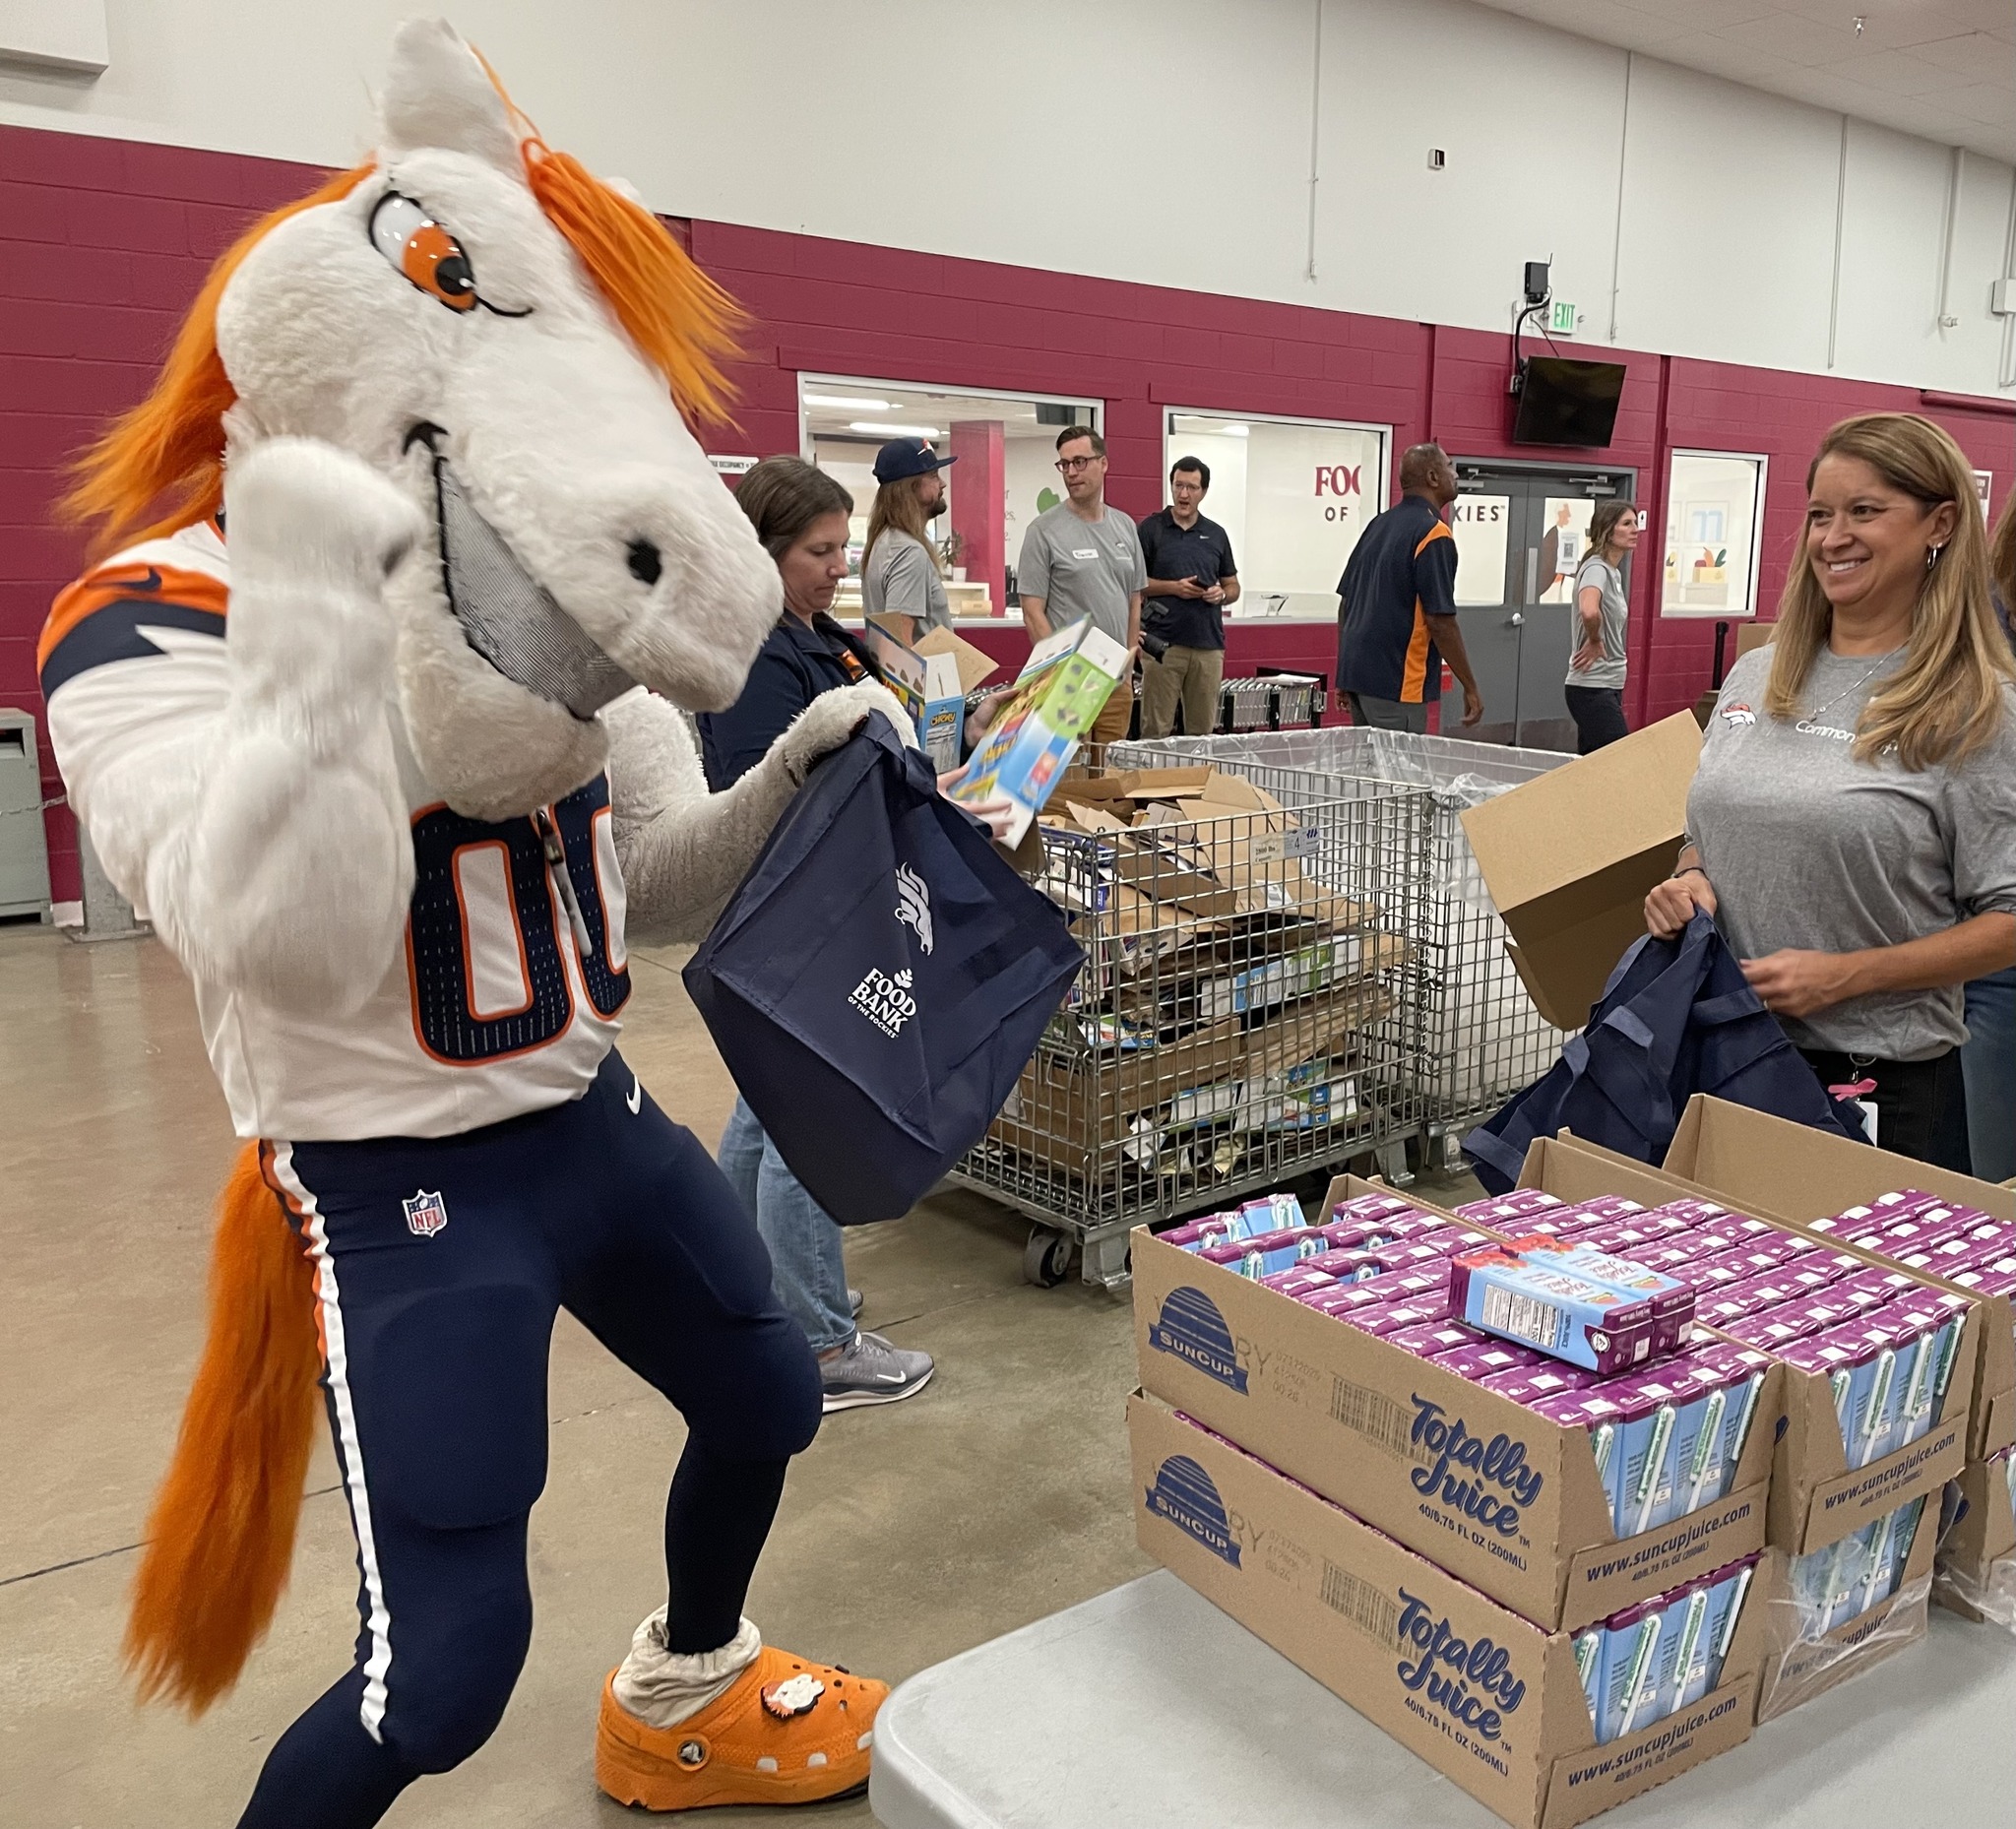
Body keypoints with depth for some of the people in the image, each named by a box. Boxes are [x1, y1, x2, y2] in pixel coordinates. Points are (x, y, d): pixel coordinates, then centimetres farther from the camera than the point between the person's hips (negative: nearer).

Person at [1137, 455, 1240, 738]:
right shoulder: (1151, 529, 1)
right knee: (1156, 728, -3)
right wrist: (1173, 587, -12)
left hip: (1209, 644, 4)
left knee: (1203, 729, 7)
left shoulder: (1216, 534, 12)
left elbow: (1233, 586, 18)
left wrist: (1221, 594, -5)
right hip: (1163, 643, -3)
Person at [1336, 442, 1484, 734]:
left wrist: (1345, 671, 22)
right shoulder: (1434, 534, -13)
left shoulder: (1378, 524, 12)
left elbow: (1345, 601, 14)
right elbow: (1440, 620, -17)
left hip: (1355, 673, 8)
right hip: (1395, 684, -8)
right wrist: (1471, 688, -10)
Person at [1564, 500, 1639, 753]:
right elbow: (1589, 611, -36)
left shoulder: (1614, 572, 15)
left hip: (1609, 685, 10)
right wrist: (1594, 642, -19)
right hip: (1592, 688, -10)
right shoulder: (1597, 568, -14)